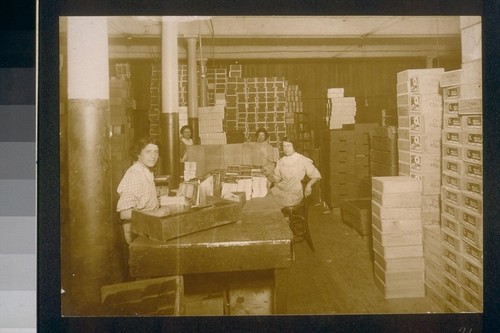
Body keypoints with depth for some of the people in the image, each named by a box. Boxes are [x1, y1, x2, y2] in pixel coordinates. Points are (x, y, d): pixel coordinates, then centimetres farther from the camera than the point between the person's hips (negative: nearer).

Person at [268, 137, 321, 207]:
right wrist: (268, 176, -4)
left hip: (294, 192, -5)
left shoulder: (303, 160, 1)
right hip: (279, 189, 5)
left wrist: (309, 185, -13)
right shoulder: (280, 161, 15)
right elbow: (276, 178, 18)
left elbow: (316, 175, 4)